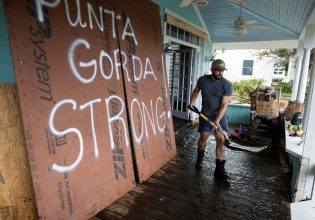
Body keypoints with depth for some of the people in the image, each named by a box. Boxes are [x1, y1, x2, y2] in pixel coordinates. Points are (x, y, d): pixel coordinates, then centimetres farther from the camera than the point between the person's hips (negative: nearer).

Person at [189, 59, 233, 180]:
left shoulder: (227, 85, -14)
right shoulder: (202, 80, -7)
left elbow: (224, 104, -18)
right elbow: (196, 91, 15)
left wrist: (217, 120, -27)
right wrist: (191, 103, 6)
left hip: (220, 115, -1)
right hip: (205, 114, 1)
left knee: (220, 140, -6)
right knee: (203, 137, 7)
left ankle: (219, 169, 2)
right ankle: (200, 157, 37)